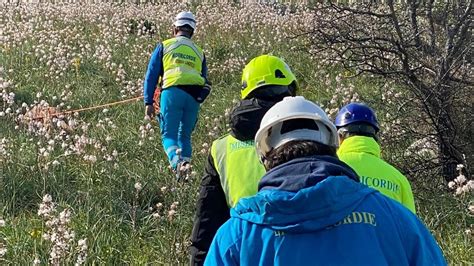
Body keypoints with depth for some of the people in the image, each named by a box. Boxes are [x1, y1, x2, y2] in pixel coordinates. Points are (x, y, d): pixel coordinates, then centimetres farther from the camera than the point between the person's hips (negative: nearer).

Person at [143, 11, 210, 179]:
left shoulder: (164, 46, 15)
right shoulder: (199, 53, 25)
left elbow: (151, 75, 8)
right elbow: (205, 83, 20)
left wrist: (148, 102, 6)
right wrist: (197, 101, 24)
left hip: (173, 91, -3)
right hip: (194, 97, 3)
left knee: (169, 134, -2)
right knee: (185, 136, 16)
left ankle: (177, 162, -29)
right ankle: (186, 162, -1)